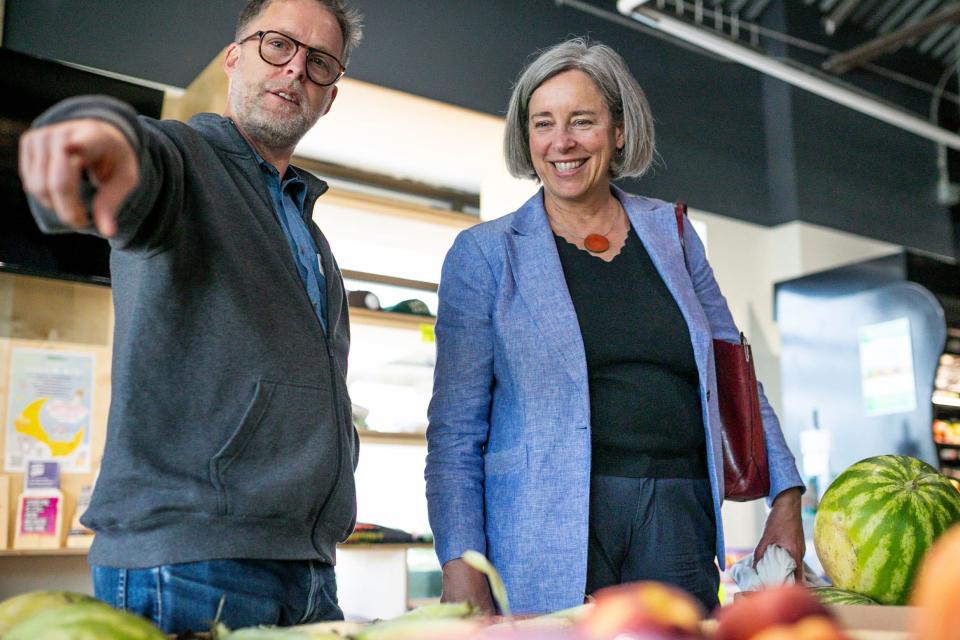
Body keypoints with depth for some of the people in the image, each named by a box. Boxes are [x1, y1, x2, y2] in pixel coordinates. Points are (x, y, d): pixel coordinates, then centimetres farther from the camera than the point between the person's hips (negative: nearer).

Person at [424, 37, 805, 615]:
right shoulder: (485, 253, 3)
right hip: (548, 527, -3)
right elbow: (455, 431, -1)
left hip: (677, 521, 3)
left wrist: (786, 496, 10)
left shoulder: (670, 232, 12)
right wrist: (460, 562, -10)